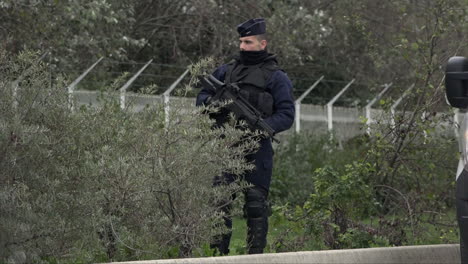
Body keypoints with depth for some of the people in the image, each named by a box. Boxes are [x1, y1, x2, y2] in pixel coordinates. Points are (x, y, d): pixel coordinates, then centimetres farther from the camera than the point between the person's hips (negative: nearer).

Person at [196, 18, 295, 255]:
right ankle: (219, 253, -2)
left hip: (256, 149, -3)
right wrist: (211, 102, -6)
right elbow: (202, 96, 20)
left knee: (256, 204, 1)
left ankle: (255, 255, 6)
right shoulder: (227, 70, 15)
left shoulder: (276, 77, 3)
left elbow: (286, 116, -4)